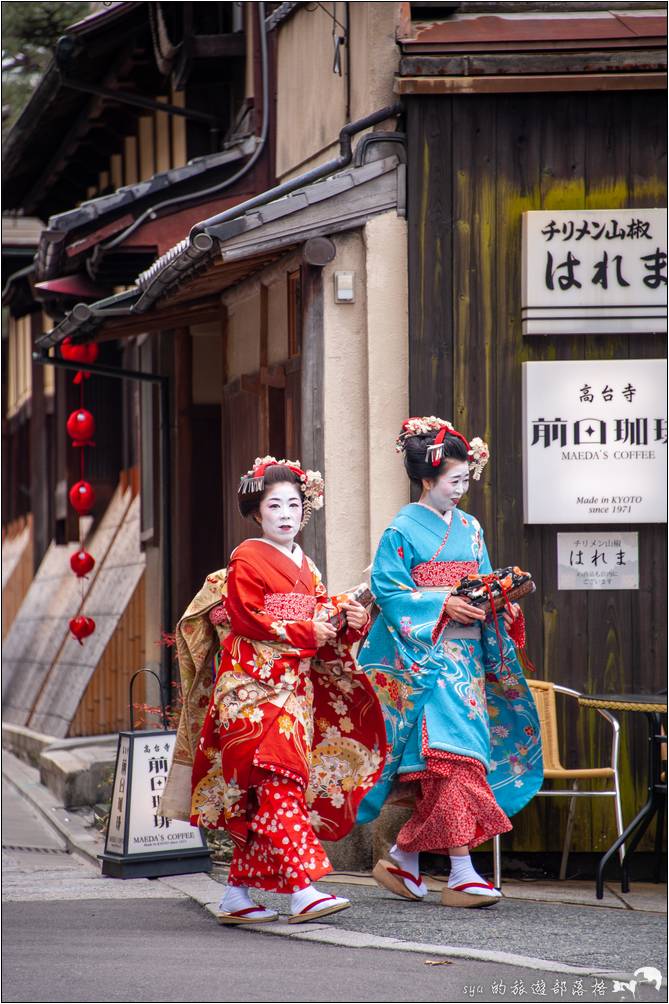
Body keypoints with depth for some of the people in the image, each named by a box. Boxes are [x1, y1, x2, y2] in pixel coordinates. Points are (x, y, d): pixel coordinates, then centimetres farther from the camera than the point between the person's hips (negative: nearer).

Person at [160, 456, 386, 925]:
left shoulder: (306, 566, 20)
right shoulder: (248, 559, -1)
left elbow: (322, 621, 18)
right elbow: (246, 618, -10)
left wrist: (348, 621, -3)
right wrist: (304, 631, -12)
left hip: (297, 687, 7)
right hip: (254, 683, -7)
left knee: (265, 797, 4)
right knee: (279, 782, -18)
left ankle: (238, 895, 8)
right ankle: (302, 889, -27)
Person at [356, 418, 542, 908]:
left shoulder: (470, 528, 15)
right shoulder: (403, 530, -4)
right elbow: (386, 589, -10)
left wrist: (501, 607, -4)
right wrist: (442, 606, -18)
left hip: (467, 655, 7)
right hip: (424, 658, -7)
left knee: (436, 764, 5)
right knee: (451, 755, -15)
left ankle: (403, 861, 16)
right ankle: (462, 874, -18)